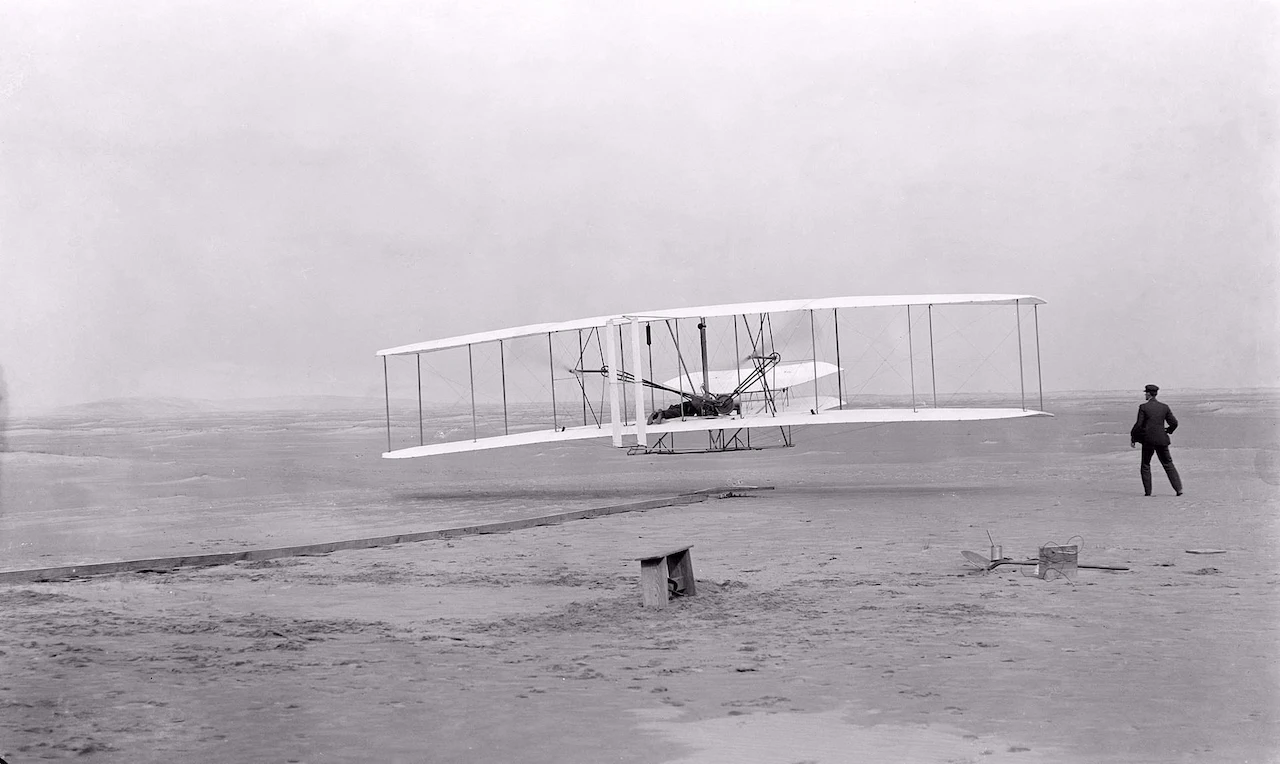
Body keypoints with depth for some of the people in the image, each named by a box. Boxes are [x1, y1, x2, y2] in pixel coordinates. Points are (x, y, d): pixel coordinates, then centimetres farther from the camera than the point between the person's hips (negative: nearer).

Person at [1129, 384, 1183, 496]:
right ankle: (1178, 488, 2)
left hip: (1148, 440, -3)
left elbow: (1139, 425, -11)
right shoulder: (1164, 407, 3)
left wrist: (1132, 438, 0)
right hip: (1162, 440, 3)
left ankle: (1148, 491, 7)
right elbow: (1174, 423, 3)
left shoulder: (1143, 407, -8)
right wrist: (1168, 431, 23)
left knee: (1145, 465, 11)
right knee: (1168, 464, 10)